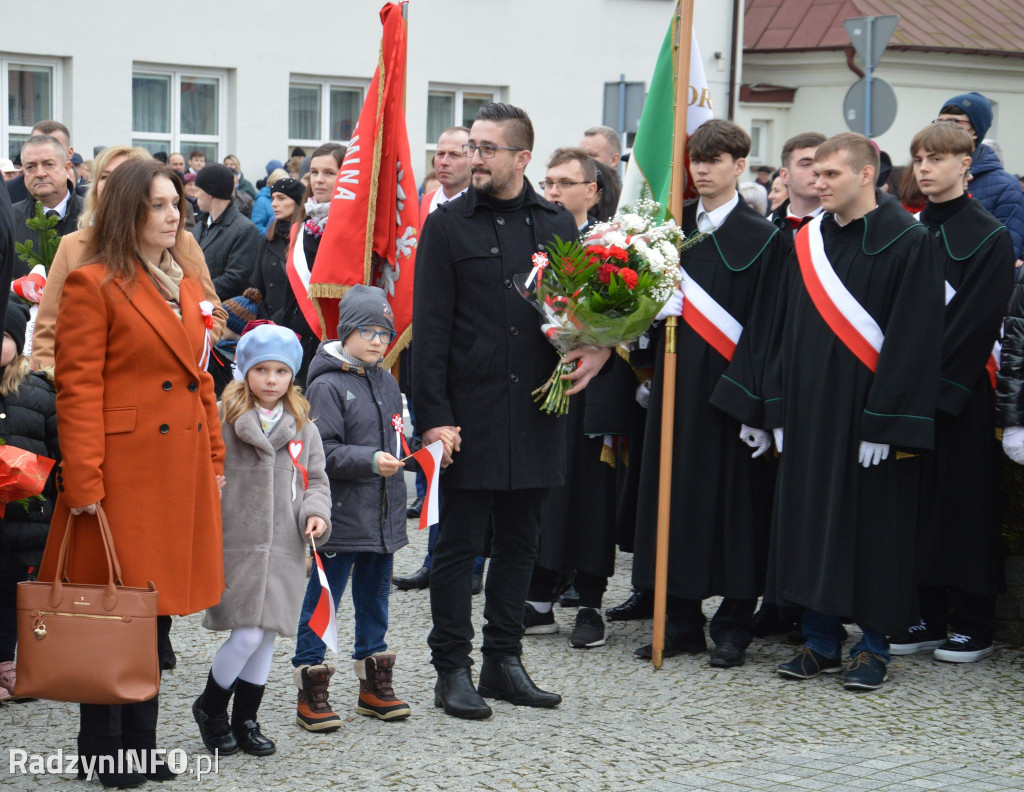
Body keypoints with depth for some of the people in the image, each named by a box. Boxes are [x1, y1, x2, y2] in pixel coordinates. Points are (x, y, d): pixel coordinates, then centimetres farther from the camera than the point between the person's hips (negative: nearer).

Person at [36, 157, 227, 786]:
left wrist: (215, 460, 13)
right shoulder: (93, 284, -8)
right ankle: (103, 751, 11)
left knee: (158, 604, 12)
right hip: (125, 469, -7)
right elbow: (78, 390, -12)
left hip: (182, 470, 7)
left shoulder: (185, 285, 15)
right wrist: (84, 484, -17)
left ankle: (141, 742, 22)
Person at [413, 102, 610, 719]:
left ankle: (504, 661, 23)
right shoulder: (448, 225, -1)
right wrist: (434, 416, -12)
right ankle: (453, 669, 11)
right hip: (470, 414, -4)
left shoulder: (557, 224, 9)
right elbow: (430, 328, -5)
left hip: (535, 412, 4)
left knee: (520, 542, 12)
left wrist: (599, 346, -7)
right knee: (459, 545, 2)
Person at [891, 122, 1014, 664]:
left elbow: (977, 321, -13)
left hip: (960, 393, -6)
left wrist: (938, 385, -19)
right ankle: (927, 616, 17)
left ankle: (973, 625, 8)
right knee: (917, 498, 8)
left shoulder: (989, 238, -6)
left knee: (964, 499, -1)